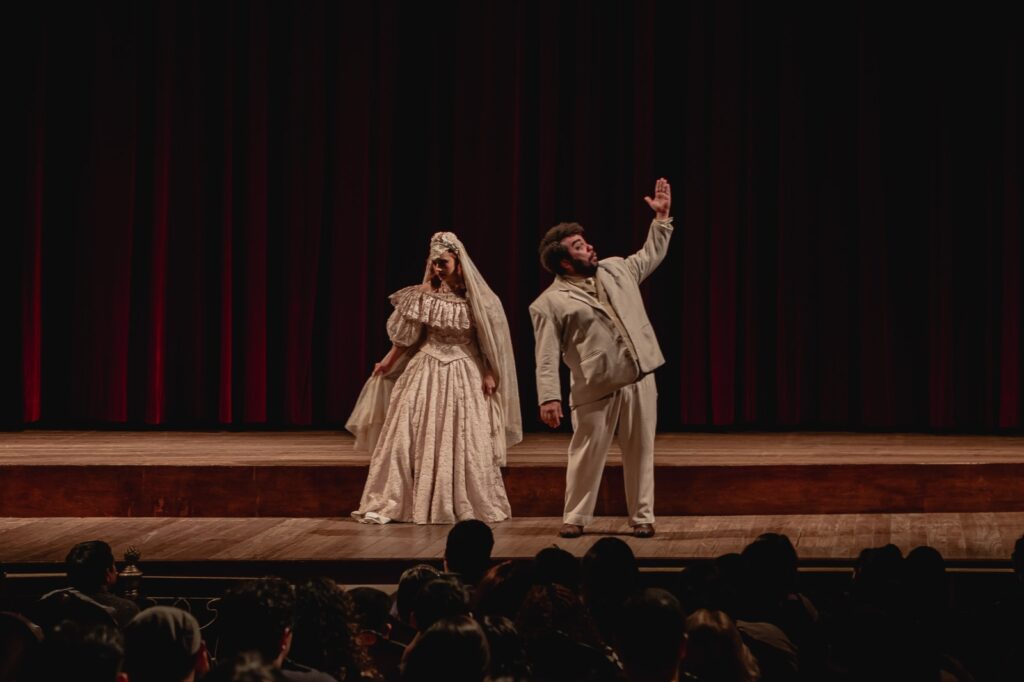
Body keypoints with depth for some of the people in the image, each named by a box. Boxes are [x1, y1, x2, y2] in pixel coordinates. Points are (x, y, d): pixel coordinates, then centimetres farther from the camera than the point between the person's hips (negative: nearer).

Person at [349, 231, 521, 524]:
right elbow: (406, 337, 6)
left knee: (463, 442, 0)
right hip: (425, 371, 1)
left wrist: (489, 374, -5)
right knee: (406, 436, -4)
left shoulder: (475, 299, -4)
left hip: (464, 376, -1)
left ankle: (465, 506, 11)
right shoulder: (425, 296, 0)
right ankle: (386, 504, -2)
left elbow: (489, 340, 0)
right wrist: (387, 363, 3)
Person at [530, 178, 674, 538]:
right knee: (587, 454, 1)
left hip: (640, 380, 5)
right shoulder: (549, 303, -6)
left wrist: (661, 217, 19)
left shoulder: (616, 269, 12)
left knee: (640, 452, 7)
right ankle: (575, 517, 15)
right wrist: (549, 397, -17)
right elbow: (547, 356, -9)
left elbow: (651, 256, 27)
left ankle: (642, 516, 16)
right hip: (596, 390, -4)